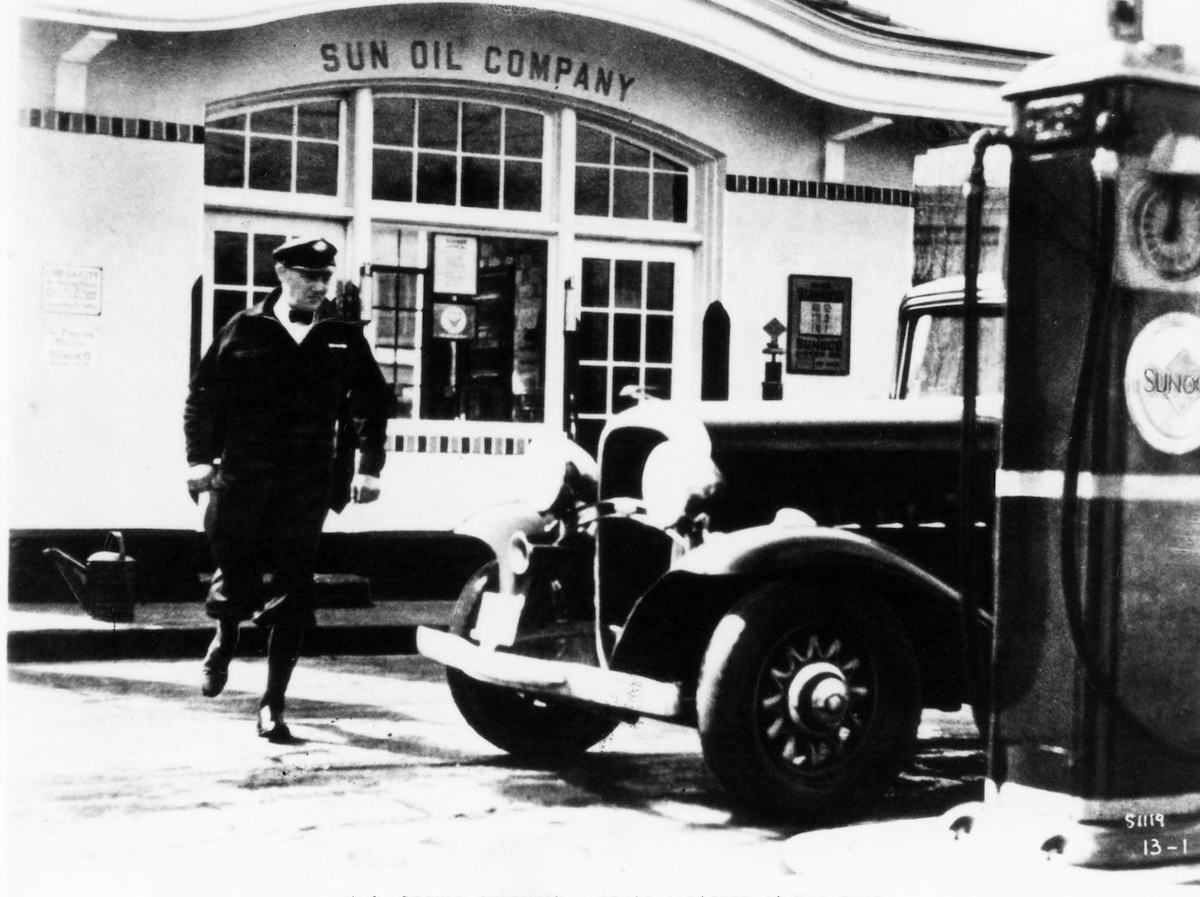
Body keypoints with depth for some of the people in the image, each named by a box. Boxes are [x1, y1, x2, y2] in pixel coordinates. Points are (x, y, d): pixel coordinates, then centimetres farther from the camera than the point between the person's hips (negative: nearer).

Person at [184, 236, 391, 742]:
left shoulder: (343, 337, 7)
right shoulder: (246, 330, 3)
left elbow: (372, 401, 11)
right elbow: (203, 393, 4)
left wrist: (369, 467, 3)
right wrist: (200, 456, -4)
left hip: (308, 485, 1)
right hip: (242, 476, -1)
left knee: (292, 594, -3)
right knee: (236, 574, 4)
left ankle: (273, 704, 4)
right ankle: (224, 642, 40)